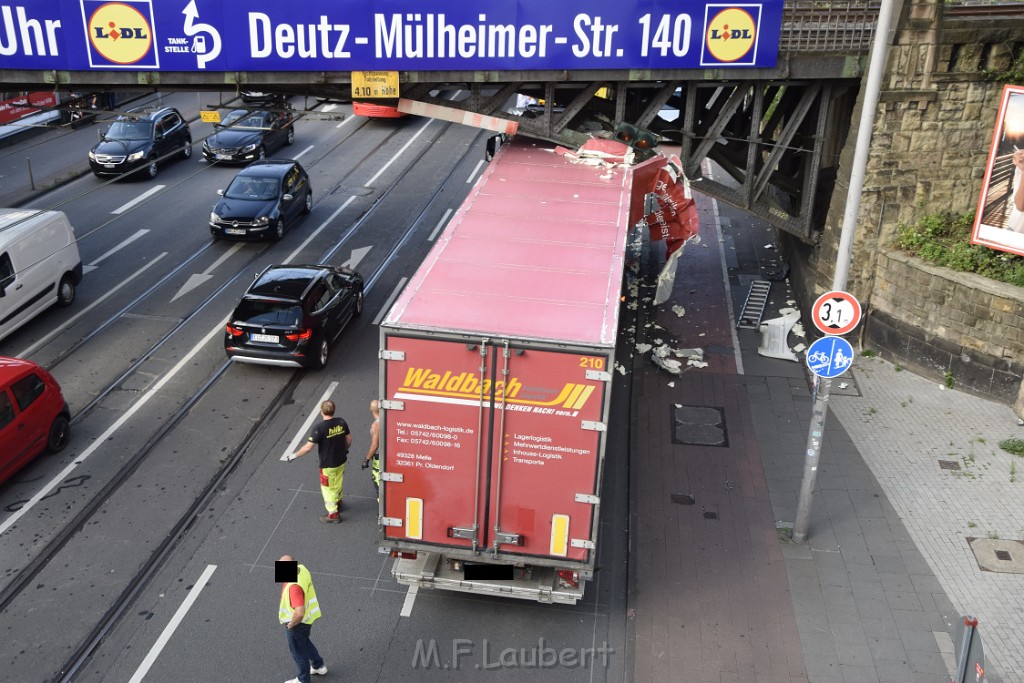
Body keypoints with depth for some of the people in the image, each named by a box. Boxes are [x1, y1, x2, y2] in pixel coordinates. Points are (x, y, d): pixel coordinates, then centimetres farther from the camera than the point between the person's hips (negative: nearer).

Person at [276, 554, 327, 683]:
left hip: (297, 622, -8)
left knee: (298, 650, 16)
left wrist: (291, 624, -23)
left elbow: (300, 613, -41)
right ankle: (319, 666, 49)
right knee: (304, 642, 31)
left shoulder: (294, 586, -39)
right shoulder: (302, 568, -13)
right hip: (307, 617, 9)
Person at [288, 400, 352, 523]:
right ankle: (337, 502, 49)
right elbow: (349, 439, 4)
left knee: (327, 488, 12)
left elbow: (308, 447, -23)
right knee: (338, 484, 28)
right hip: (341, 461, 6)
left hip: (328, 465, -6)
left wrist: (295, 455, -9)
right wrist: (346, 448, 25)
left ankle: (333, 514, 20)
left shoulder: (320, 428, -25)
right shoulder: (341, 422, -9)